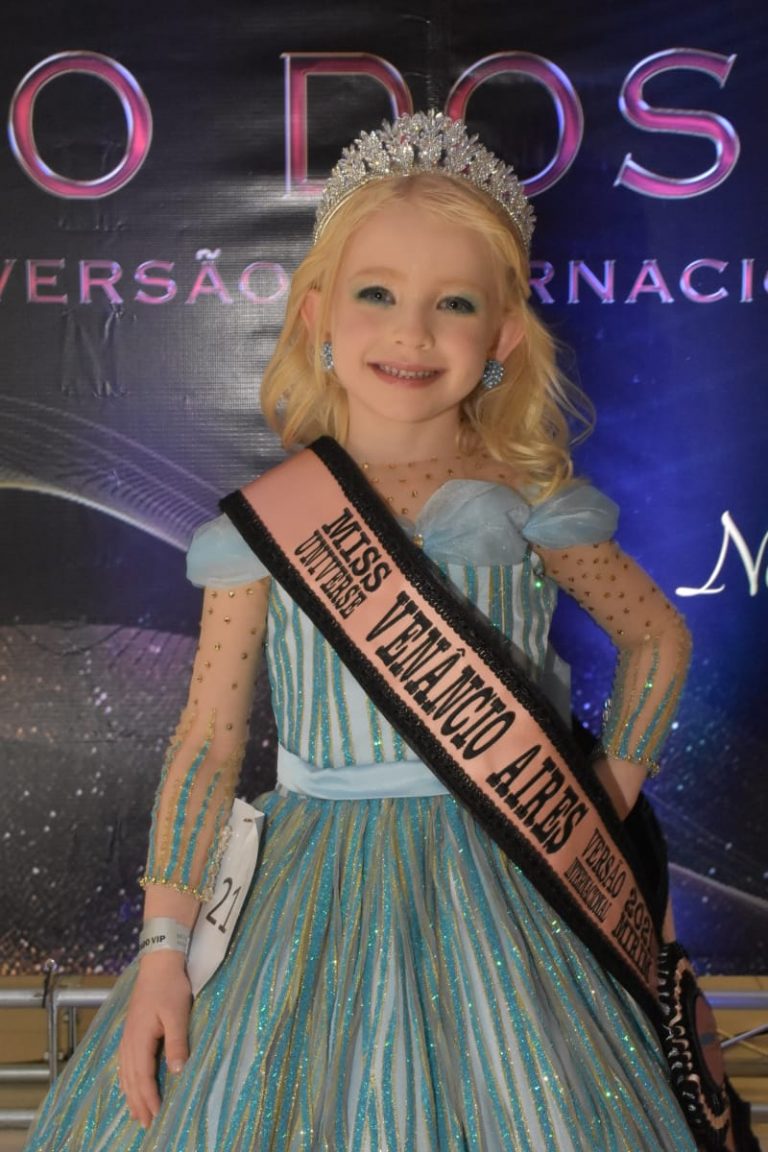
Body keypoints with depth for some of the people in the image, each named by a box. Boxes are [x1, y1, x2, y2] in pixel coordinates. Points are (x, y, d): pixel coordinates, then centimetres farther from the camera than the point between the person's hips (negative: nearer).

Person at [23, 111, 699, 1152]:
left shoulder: (526, 505, -5)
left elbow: (657, 639, 10)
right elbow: (209, 741, -3)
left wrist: (608, 804, 5)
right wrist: (164, 945, -4)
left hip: (493, 883, 0)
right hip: (313, 891, 1)